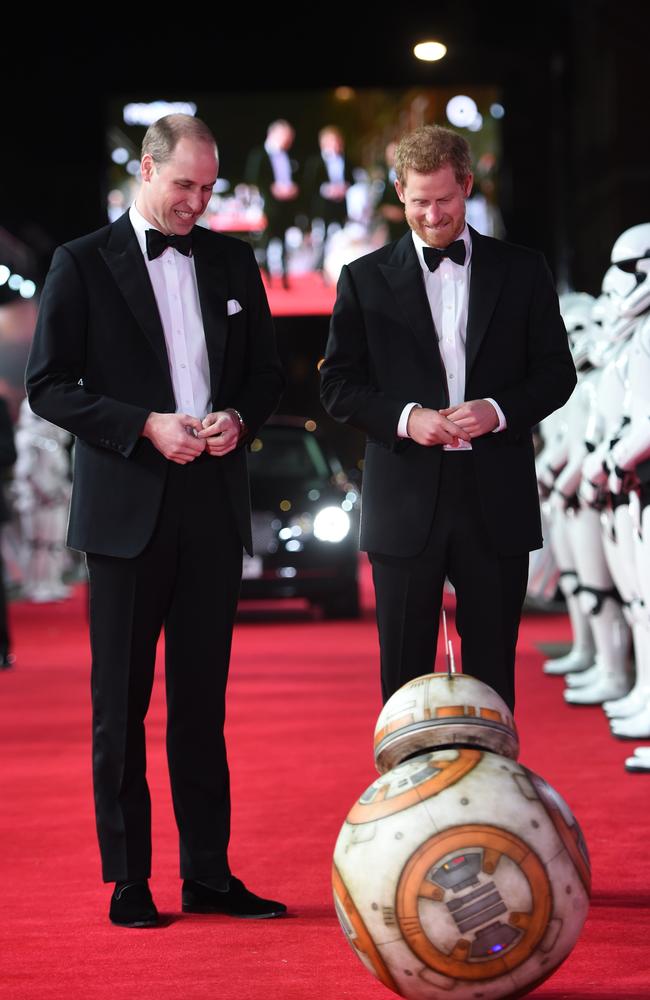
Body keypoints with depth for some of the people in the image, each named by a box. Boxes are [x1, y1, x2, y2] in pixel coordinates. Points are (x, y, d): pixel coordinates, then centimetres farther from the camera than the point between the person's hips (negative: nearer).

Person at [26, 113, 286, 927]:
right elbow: (47, 386, -5)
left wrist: (238, 417, -5)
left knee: (202, 699, 8)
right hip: (127, 509, -4)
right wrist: (145, 426, -15)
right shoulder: (83, 264, -1)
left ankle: (209, 874, 14)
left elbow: (265, 369, 17)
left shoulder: (231, 261, 11)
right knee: (121, 703, 2)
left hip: (213, 507, 4)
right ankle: (128, 881, 8)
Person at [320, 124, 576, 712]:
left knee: (493, 672, 6)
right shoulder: (366, 279, 6)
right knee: (405, 671, 6)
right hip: (406, 502, 0)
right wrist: (404, 418, -13)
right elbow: (338, 384, 3)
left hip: (495, 500, 0)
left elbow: (556, 372, 6)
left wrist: (499, 411, -12)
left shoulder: (522, 271, 7)